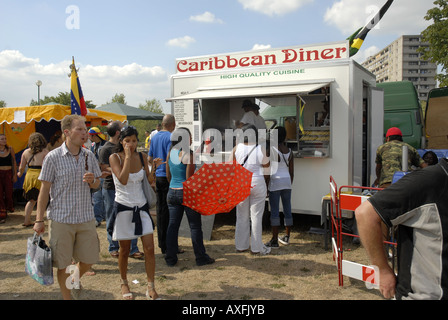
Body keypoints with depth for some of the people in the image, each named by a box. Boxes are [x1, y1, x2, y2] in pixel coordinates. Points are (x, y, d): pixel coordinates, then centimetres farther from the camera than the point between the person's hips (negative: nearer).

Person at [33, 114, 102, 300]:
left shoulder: (89, 156, 4)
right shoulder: (53, 157, -7)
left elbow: (96, 185, 12)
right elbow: (44, 190, -4)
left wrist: (92, 180, -12)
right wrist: (39, 220, -4)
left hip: (86, 218, 3)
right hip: (61, 219, -3)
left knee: (89, 259, 11)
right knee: (63, 264, 8)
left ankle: (75, 280, 42)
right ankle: (66, 297, 30)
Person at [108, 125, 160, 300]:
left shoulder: (141, 157, 4)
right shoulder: (115, 158, -7)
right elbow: (123, 180, -23)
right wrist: (127, 157, -21)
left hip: (141, 207, 3)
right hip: (123, 207, -3)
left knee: (149, 248, -2)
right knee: (125, 251, 9)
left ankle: (151, 287, 12)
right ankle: (124, 283, 32)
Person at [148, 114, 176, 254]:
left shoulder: (154, 137, 11)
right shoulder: (171, 137, -12)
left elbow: (149, 159, 16)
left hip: (157, 176, 7)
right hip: (167, 177, -7)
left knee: (160, 210, 13)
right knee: (168, 211, -2)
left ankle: (161, 242, 23)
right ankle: (167, 245, 3)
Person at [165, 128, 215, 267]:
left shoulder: (170, 153, 6)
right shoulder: (188, 154, -15)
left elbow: (168, 176, 13)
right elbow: (189, 178, -17)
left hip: (172, 192, 7)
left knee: (172, 225, 11)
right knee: (195, 225, 5)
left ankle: (170, 258, 17)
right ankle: (200, 257, 14)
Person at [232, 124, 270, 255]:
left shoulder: (237, 148, -5)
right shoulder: (261, 150, -9)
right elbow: (266, 169, -1)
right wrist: (266, 187, 13)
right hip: (257, 183, -2)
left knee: (242, 216, 13)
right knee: (256, 217, 6)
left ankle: (241, 246, 22)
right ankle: (256, 247, 14)